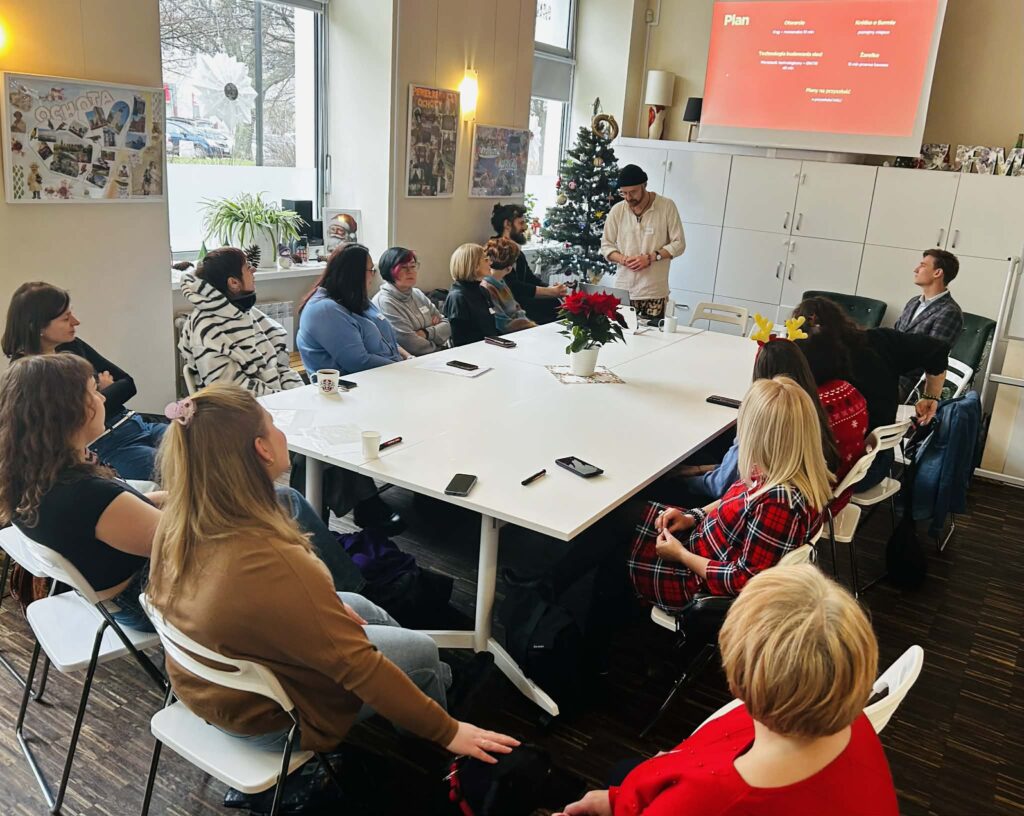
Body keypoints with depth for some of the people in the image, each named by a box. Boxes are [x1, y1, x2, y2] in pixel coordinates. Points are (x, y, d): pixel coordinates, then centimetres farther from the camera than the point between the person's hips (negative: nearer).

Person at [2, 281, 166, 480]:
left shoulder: (72, 346, 11)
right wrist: (108, 391, 3)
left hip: (135, 426, 7)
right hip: (106, 451, -7)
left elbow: (128, 384, 14)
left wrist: (100, 395, -2)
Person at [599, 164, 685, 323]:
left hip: (654, 292, -2)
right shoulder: (617, 210, 4)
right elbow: (606, 245, 10)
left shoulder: (667, 206, -3)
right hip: (623, 291, 2)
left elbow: (679, 244, -1)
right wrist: (623, 259, -10)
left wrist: (651, 257, -14)